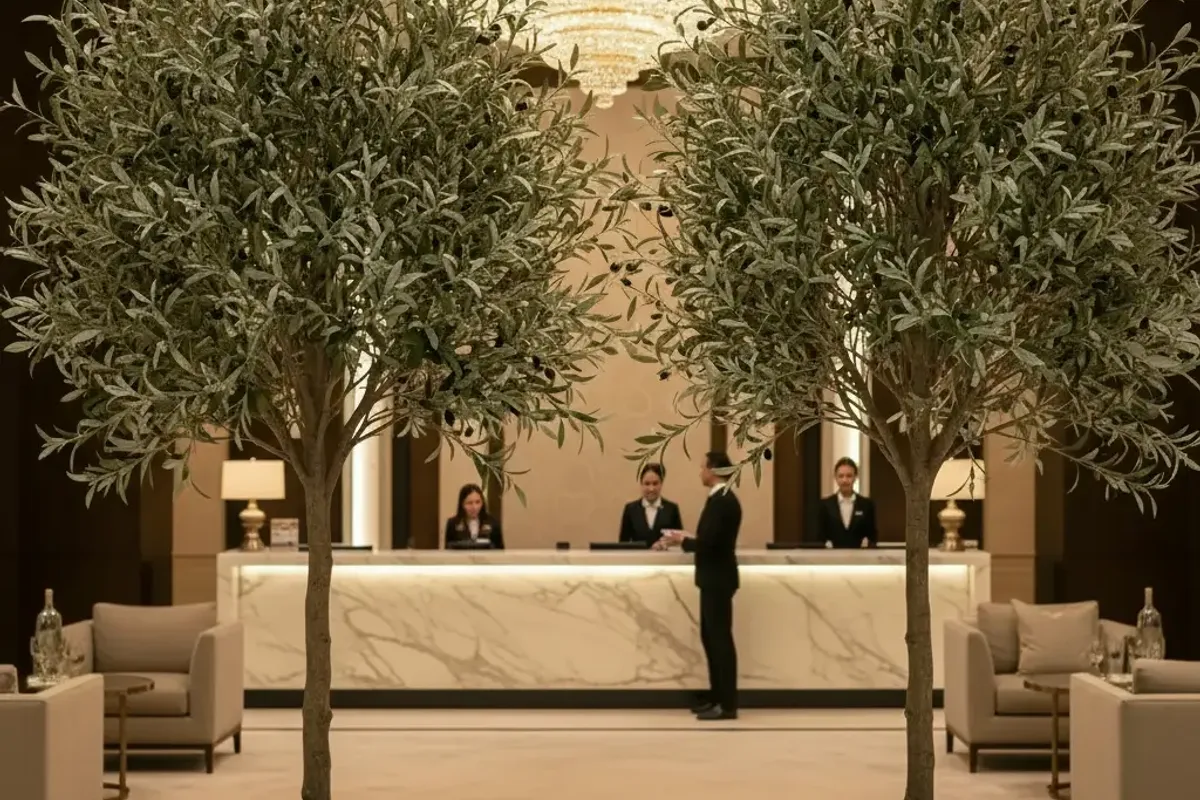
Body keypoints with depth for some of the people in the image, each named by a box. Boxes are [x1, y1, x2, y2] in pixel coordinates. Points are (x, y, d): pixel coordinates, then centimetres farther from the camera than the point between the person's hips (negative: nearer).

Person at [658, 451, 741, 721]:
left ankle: (727, 704, -2)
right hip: (715, 578, 11)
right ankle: (717, 696, 22)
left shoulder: (720, 501, -19)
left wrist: (683, 541, -9)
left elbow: (709, 542, -24)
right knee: (711, 637, 15)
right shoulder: (723, 498, 13)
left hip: (717, 579, -11)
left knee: (720, 638, -6)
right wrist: (689, 538, 12)